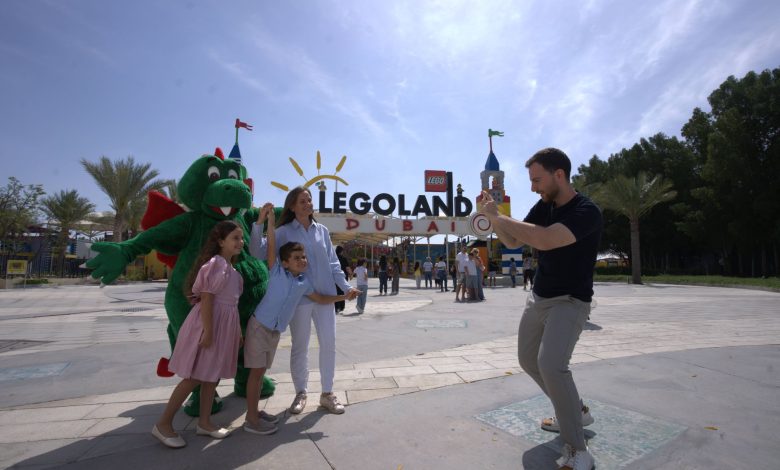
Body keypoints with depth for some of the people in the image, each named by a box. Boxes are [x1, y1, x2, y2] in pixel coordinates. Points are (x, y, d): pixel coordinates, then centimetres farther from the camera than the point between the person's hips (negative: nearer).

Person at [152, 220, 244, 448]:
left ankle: (204, 422, 27)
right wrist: (208, 331, -23)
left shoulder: (231, 267, 13)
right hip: (210, 324, -9)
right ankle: (163, 423, 17)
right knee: (194, 377, 0)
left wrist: (238, 332, 19)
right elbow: (206, 299, -20)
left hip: (225, 325, 9)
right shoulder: (214, 264, -16)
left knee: (212, 375, 15)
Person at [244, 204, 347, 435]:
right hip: (259, 326, -6)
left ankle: (254, 411, 30)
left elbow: (320, 298, 18)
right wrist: (269, 220, -23)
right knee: (257, 371, -1)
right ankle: (251, 420, 10)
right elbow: (270, 246, -18)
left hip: (276, 332, 6)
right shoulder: (276, 271, -9)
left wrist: (342, 297, 14)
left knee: (262, 370, 16)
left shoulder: (304, 283, 5)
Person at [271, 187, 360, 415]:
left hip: (325, 295, 3)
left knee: (329, 344, 8)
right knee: (300, 346, 10)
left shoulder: (322, 230, 9)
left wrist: (346, 287, -1)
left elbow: (333, 263, 9)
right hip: (299, 297, -3)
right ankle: (300, 393, 29)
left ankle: (327, 393, 25)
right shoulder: (284, 233, -2)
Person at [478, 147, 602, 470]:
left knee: (551, 364, -25)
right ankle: (575, 411, 37)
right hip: (538, 297, 8)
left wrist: (498, 216, -26)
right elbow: (513, 242, 9)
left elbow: (544, 240, -37)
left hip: (570, 301, -8)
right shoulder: (543, 207, 2)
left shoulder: (586, 211, -22)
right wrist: (493, 216, -6)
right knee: (529, 361, 16)